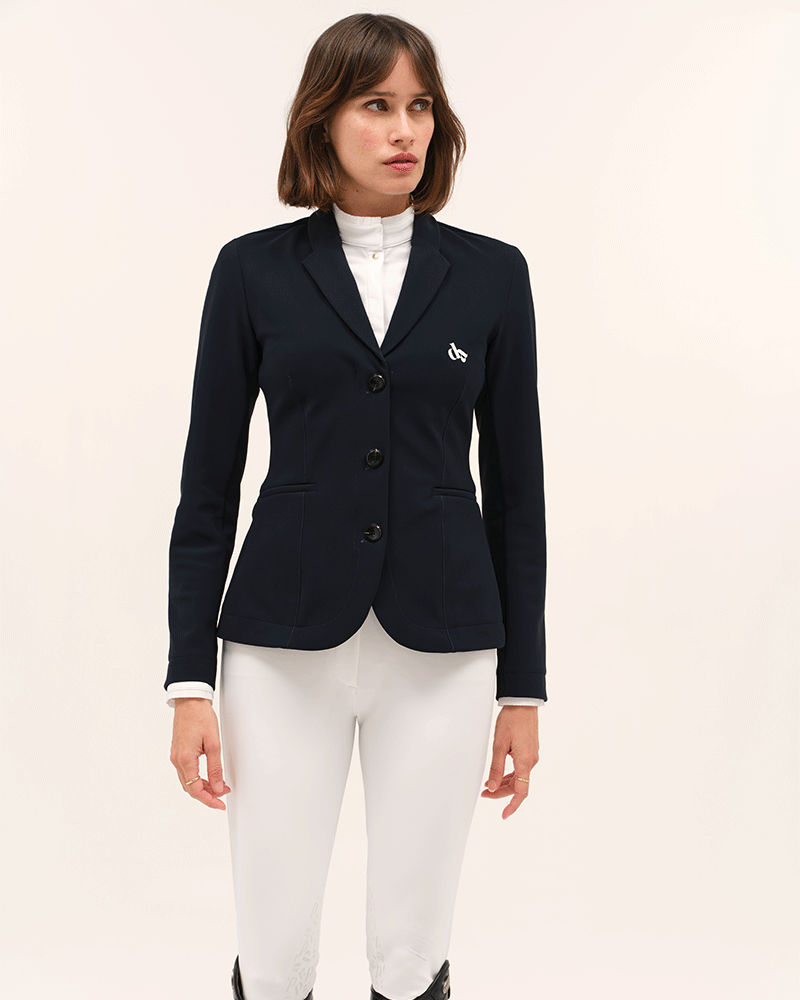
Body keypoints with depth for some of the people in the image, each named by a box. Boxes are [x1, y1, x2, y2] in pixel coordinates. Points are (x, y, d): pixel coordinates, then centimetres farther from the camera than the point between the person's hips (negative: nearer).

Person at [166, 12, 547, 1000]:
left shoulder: (490, 273, 3)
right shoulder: (254, 269, 1)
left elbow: (514, 483, 5)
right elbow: (208, 484, 2)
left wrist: (523, 687, 4)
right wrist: (189, 680, -3)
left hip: (442, 652, 1)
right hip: (283, 649, 0)